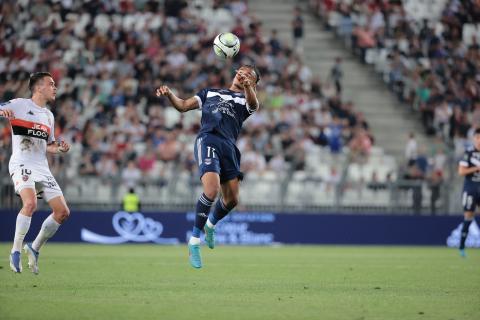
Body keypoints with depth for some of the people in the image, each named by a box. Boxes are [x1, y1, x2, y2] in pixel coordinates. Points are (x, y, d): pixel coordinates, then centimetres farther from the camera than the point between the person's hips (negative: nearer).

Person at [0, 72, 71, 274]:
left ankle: (35, 248, 17)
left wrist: (60, 148, 7)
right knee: (30, 203, -31)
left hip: (42, 168, 7)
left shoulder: (49, 115, 20)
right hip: (21, 164, -7)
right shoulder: (20, 105, -1)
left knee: (63, 212, 0)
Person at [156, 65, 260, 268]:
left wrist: (247, 86, -28)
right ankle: (194, 242, -13)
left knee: (232, 200, 0)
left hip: (229, 147, 3)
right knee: (212, 190, -24)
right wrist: (169, 94, -1)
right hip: (208, 140, -3)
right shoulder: (210, 93, 26)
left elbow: (254, 104, -5)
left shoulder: (245, 99, 21)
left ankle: (210, 225, 35)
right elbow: (183, 106, 20)